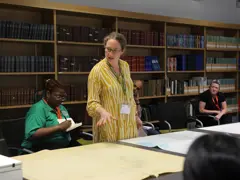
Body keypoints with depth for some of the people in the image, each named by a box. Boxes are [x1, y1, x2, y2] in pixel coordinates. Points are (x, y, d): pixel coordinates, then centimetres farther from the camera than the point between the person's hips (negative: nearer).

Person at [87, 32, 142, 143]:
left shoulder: (125, 66, 6)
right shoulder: (97, 70, -11)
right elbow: (92, 102, -14)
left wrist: (134, 116, 19)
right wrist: (103, 112, -32)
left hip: (128, 125, 5)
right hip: (109, 127, -5)